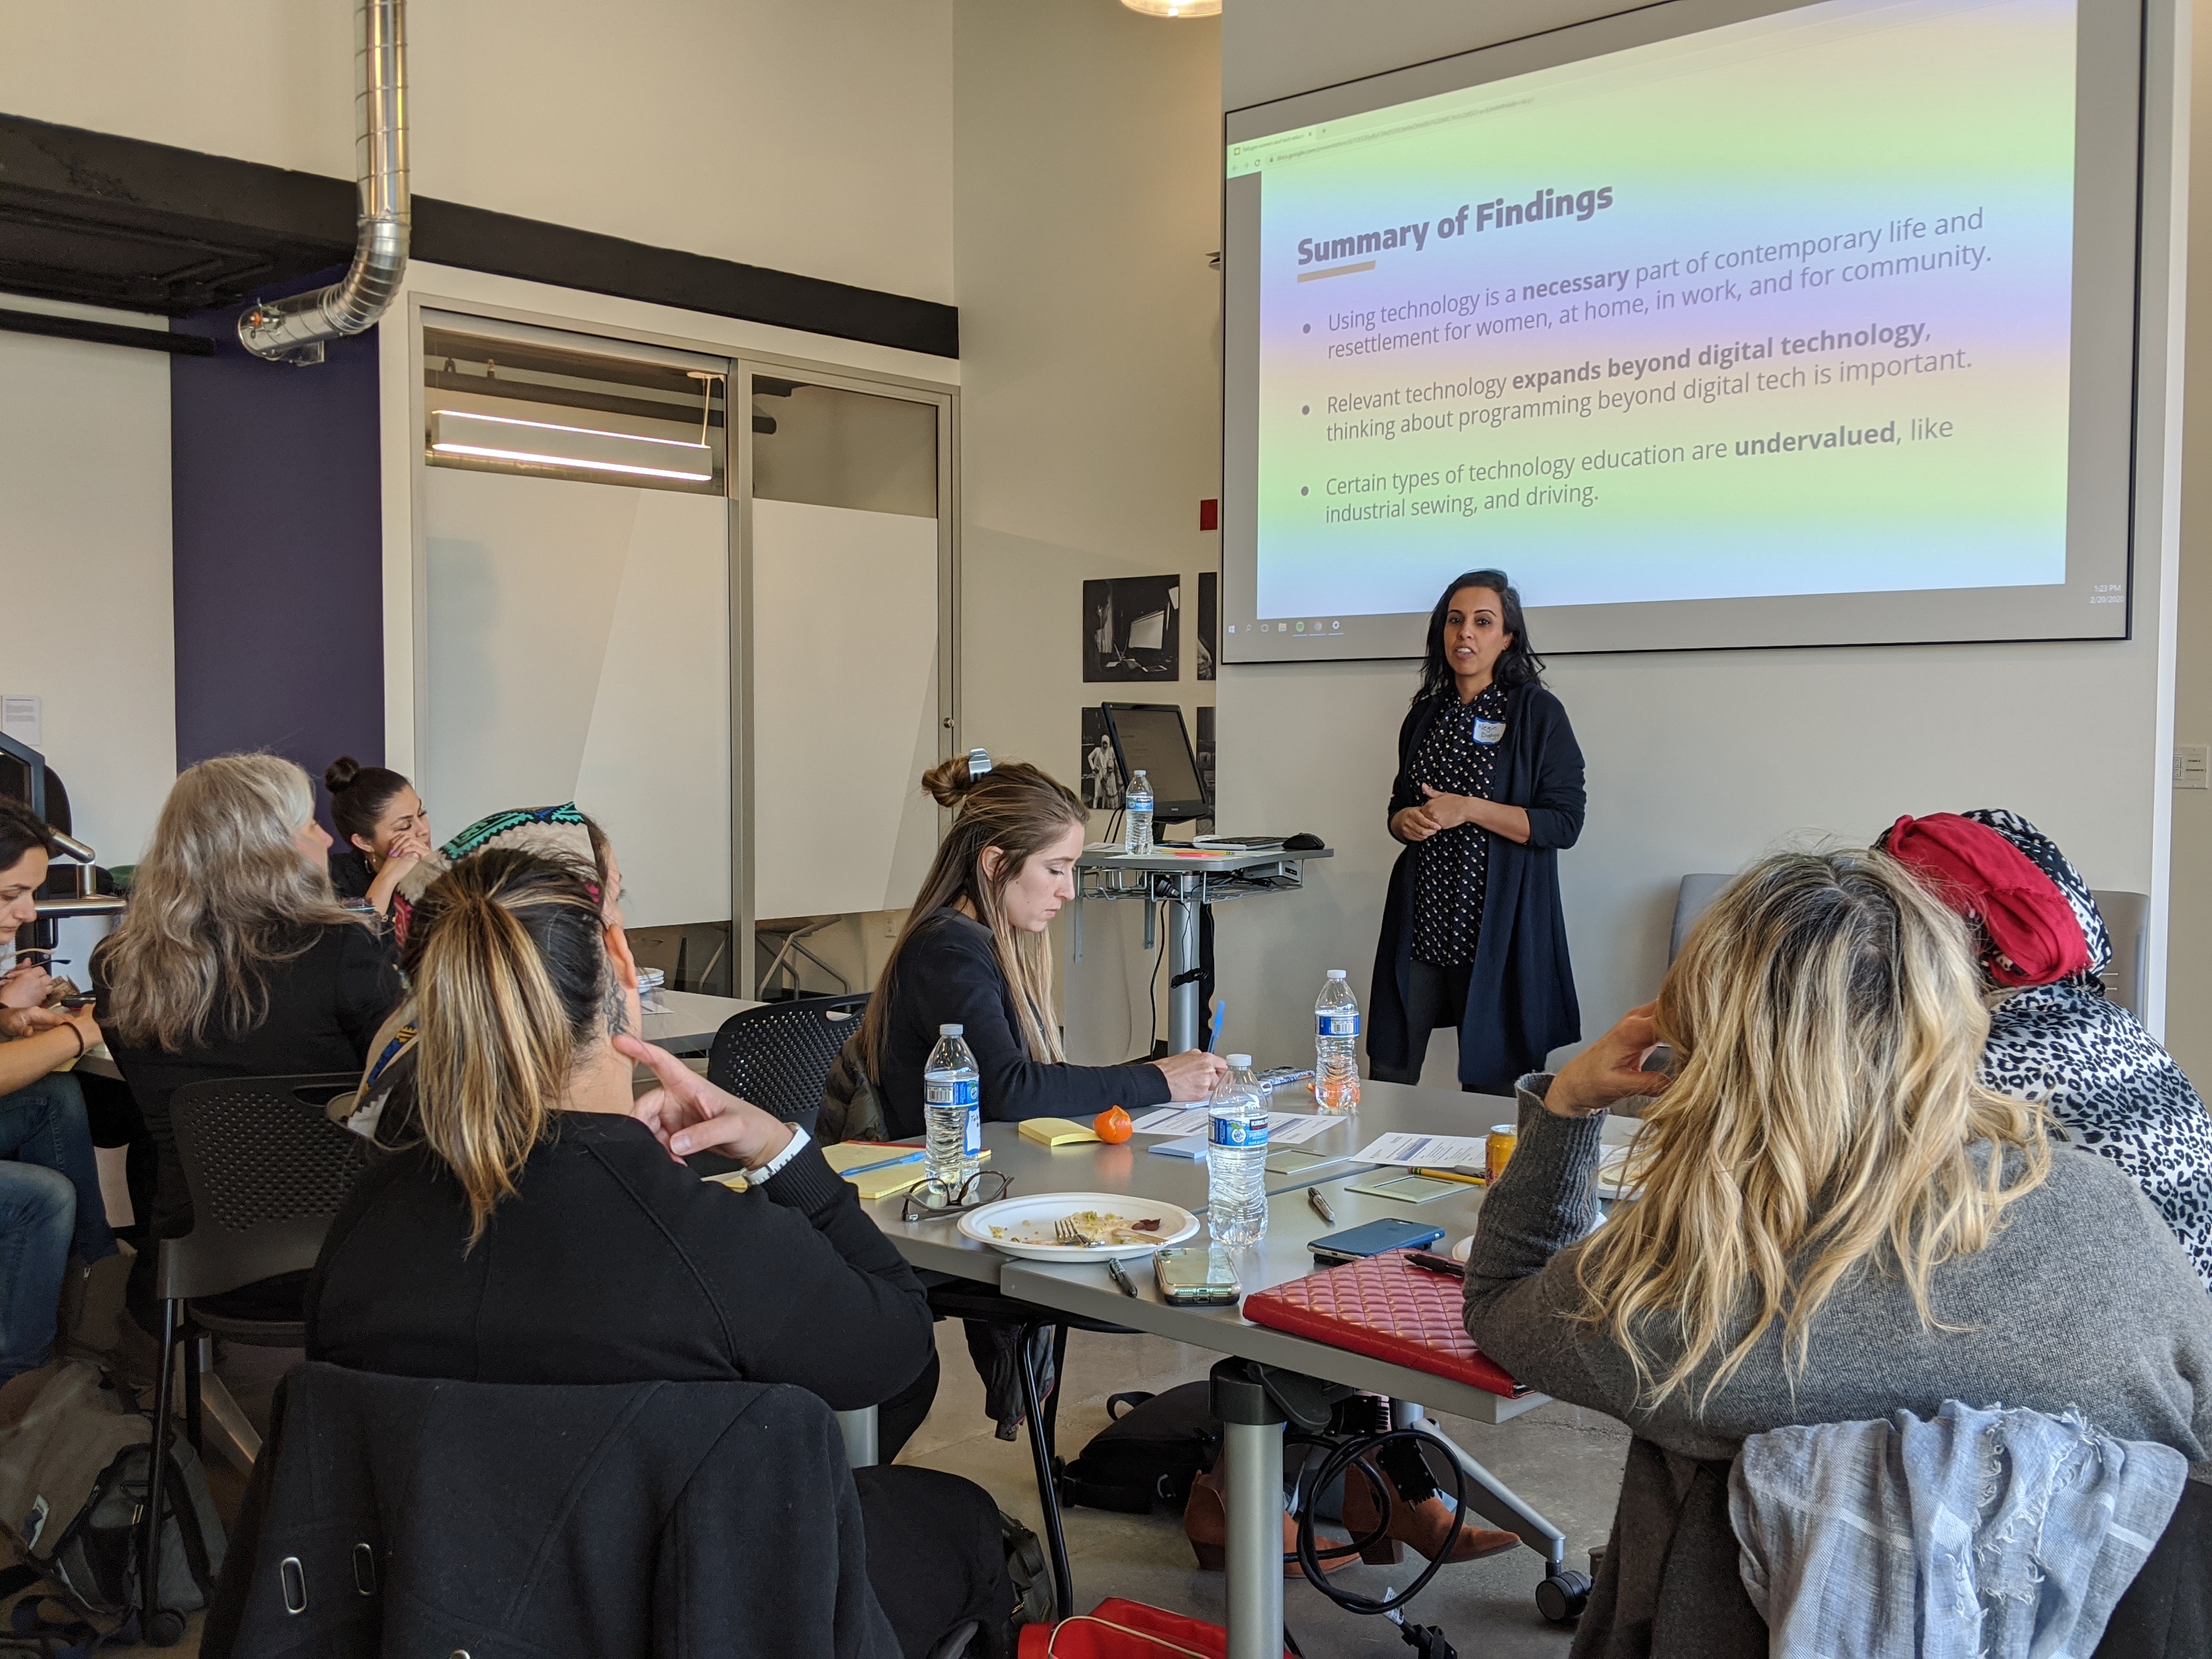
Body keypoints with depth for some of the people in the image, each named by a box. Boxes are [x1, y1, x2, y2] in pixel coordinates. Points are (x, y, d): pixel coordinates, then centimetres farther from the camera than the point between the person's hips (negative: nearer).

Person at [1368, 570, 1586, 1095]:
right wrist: (1406, 821, -1)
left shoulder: (1538, 713, -3)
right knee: (1389, 1071, 2)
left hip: (1497, 924, -4)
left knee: (1489, 1083, 0)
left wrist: (1469, 810, -16)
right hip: (1421, 919, 5)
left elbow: (1564, 823, -8)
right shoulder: (1426, 715, 13)